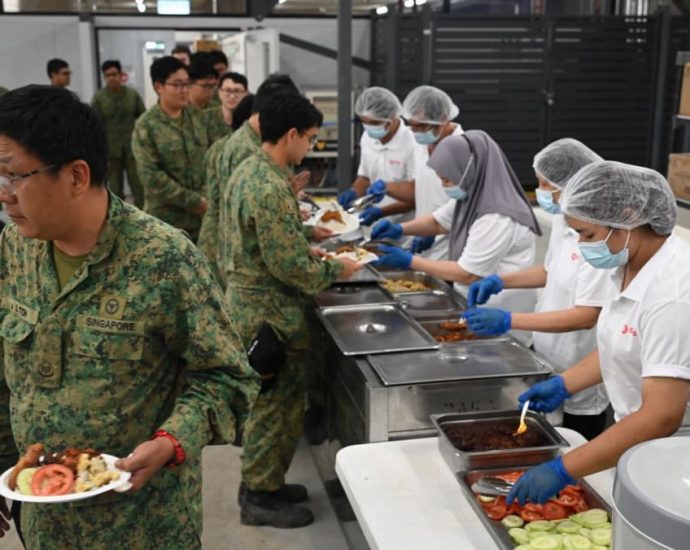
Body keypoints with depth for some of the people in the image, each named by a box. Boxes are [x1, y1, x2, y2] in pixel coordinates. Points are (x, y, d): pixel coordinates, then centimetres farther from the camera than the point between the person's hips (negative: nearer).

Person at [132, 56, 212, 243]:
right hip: (166, 219, -4)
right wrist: (194, 201, -15)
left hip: (203, 216, 4)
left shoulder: (198, 117, 7)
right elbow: (151, 176, -15)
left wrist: (207, 198, -5)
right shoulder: (146, 125, -8)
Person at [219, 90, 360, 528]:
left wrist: (306, 251, 13)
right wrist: (335, 270, -9)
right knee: (278, 405, 4)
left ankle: (260, 482, 34)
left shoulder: (250, 170, 8)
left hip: (250, 301, 10)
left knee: (268, 401, 20)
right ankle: (261, 498, 18)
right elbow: (288, 265, -24)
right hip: (270, 311, -10)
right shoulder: (271, 186, -24)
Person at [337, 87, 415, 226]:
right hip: (375, 222, 5)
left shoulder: (412, 144, -16)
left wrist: (381, 212, -22)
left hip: (403, 224, -5)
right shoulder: (367, 138, 5)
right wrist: (353, 192, -3)